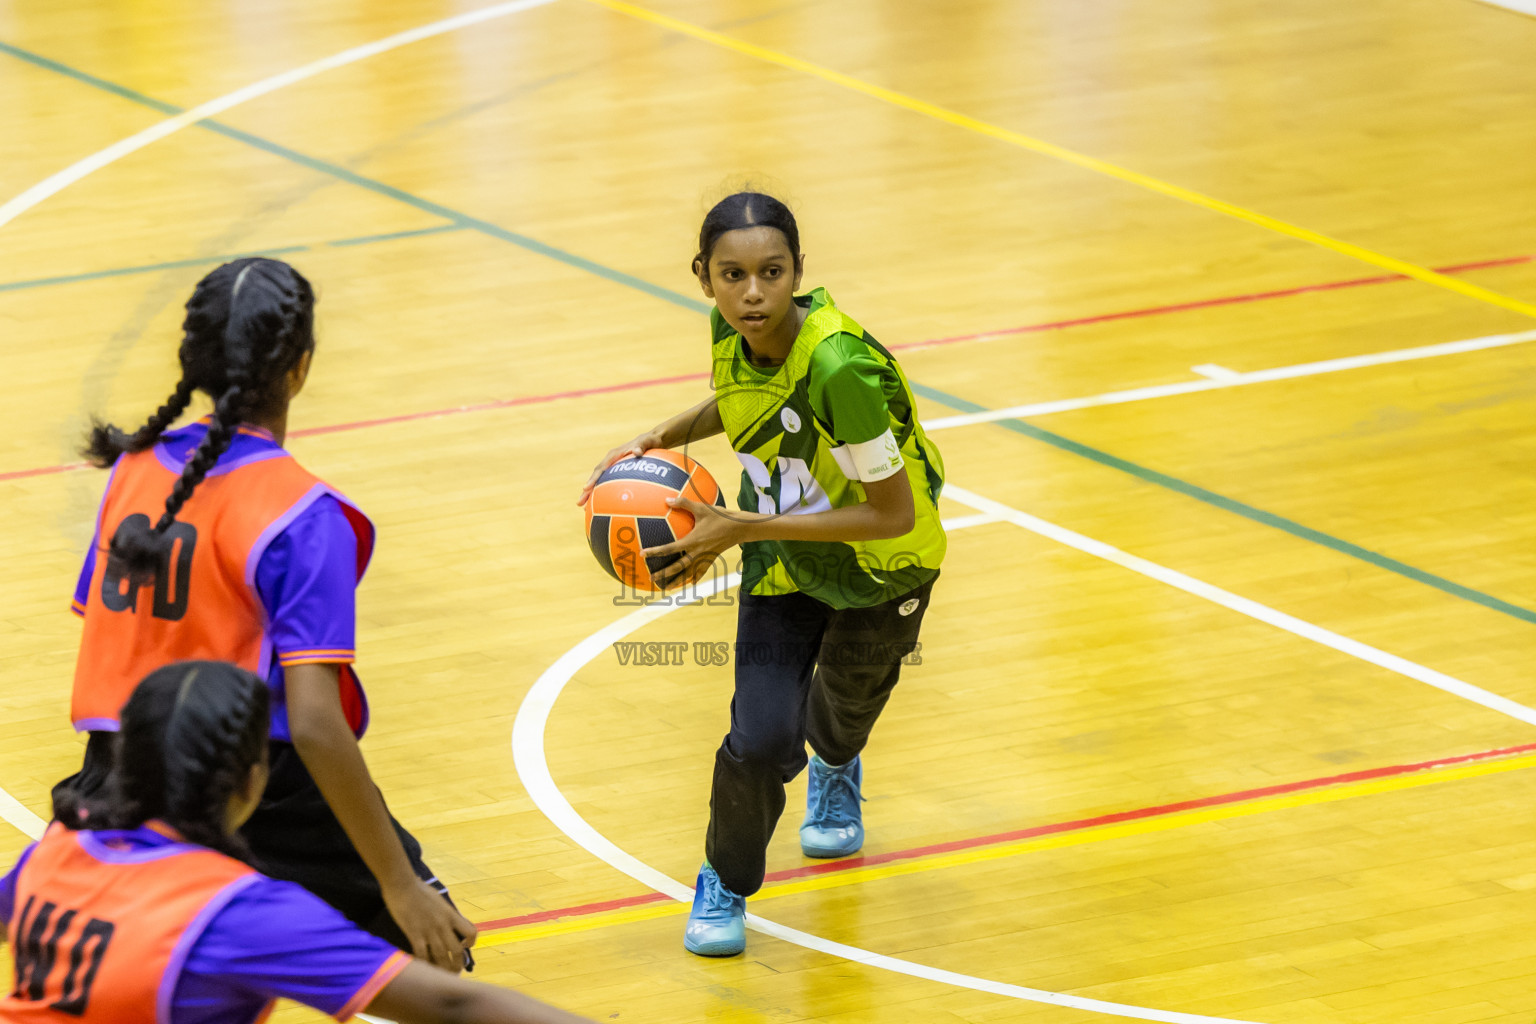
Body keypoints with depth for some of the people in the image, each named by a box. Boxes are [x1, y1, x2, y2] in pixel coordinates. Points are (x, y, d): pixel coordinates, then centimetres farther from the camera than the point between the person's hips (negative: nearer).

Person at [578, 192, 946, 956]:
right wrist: (659, 441, -13)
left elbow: (892, 514, -33)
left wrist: (740, 529, -34)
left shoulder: (839, 369, -40)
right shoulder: (732, 331, -21)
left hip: (880, 567, -2)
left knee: (846, 701, 27)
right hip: (783, 558, 2)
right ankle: (726, 881, 16)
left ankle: (834, 769, 66)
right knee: (762, 737, -14)